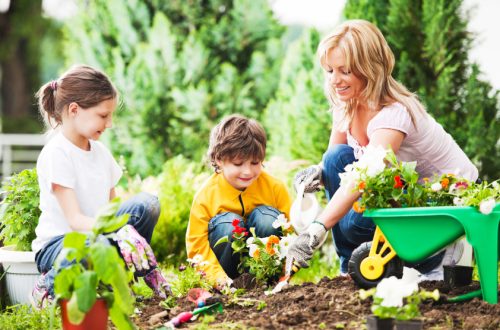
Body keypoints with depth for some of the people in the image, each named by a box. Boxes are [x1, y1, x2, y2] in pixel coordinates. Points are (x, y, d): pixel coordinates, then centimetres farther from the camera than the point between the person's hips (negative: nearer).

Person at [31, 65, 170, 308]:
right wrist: (120, 231, -37)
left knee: (147, 204, -15)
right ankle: (49, 287, -12)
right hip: (57, 243, -7)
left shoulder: (99, 151, 11)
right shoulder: (56, 154, -14)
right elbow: (75, 220, -22)